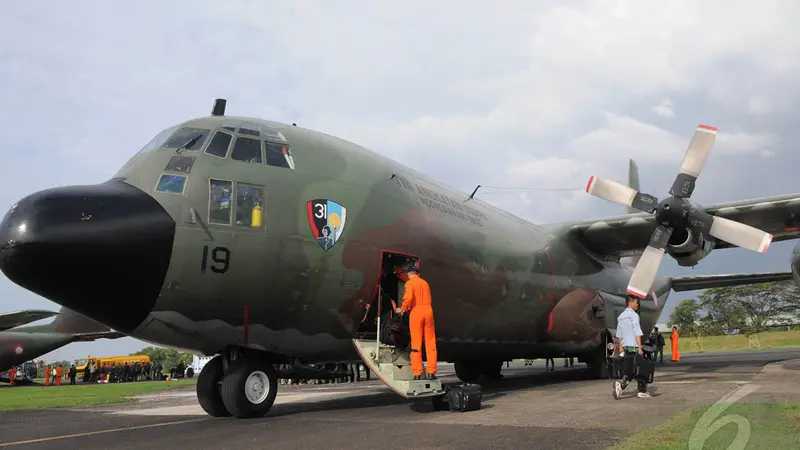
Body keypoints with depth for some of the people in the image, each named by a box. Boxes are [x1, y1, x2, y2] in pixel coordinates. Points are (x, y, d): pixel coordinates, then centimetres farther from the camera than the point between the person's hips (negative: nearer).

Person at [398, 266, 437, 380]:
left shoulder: (409, 283, 0)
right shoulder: (425, 283, 18)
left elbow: (408, 297, -16)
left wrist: (403, 309, 1)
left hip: (416, 312, -4)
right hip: (428, 311, 4)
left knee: (416, 344, 1)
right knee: (430, 343, 6)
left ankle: (417, 373, 0)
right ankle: (431, 372, 2)